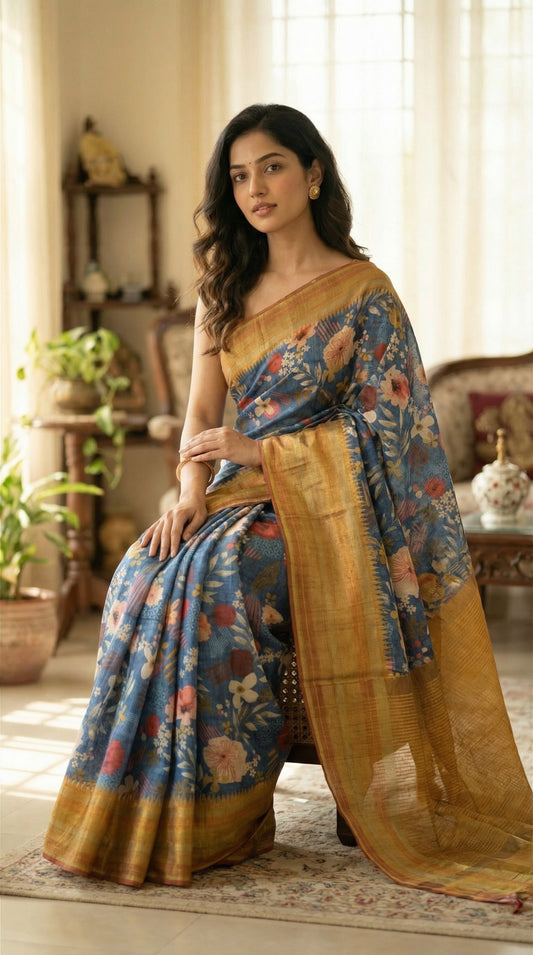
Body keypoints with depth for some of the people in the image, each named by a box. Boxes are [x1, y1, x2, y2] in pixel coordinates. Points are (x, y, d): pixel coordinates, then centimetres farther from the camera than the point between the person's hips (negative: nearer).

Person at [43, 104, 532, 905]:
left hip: (329, 504, -5)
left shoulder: (363, 292, -3)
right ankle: (144, 816, -18)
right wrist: (192, 493, -11)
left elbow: (381, 427, -8)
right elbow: (202, 411, 9)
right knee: (148, 574, -24)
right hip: (245, 496, 5)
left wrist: (259, 450, -13)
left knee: (210, 579, -32)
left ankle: (217, 815, -21)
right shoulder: (225, 291, 15)